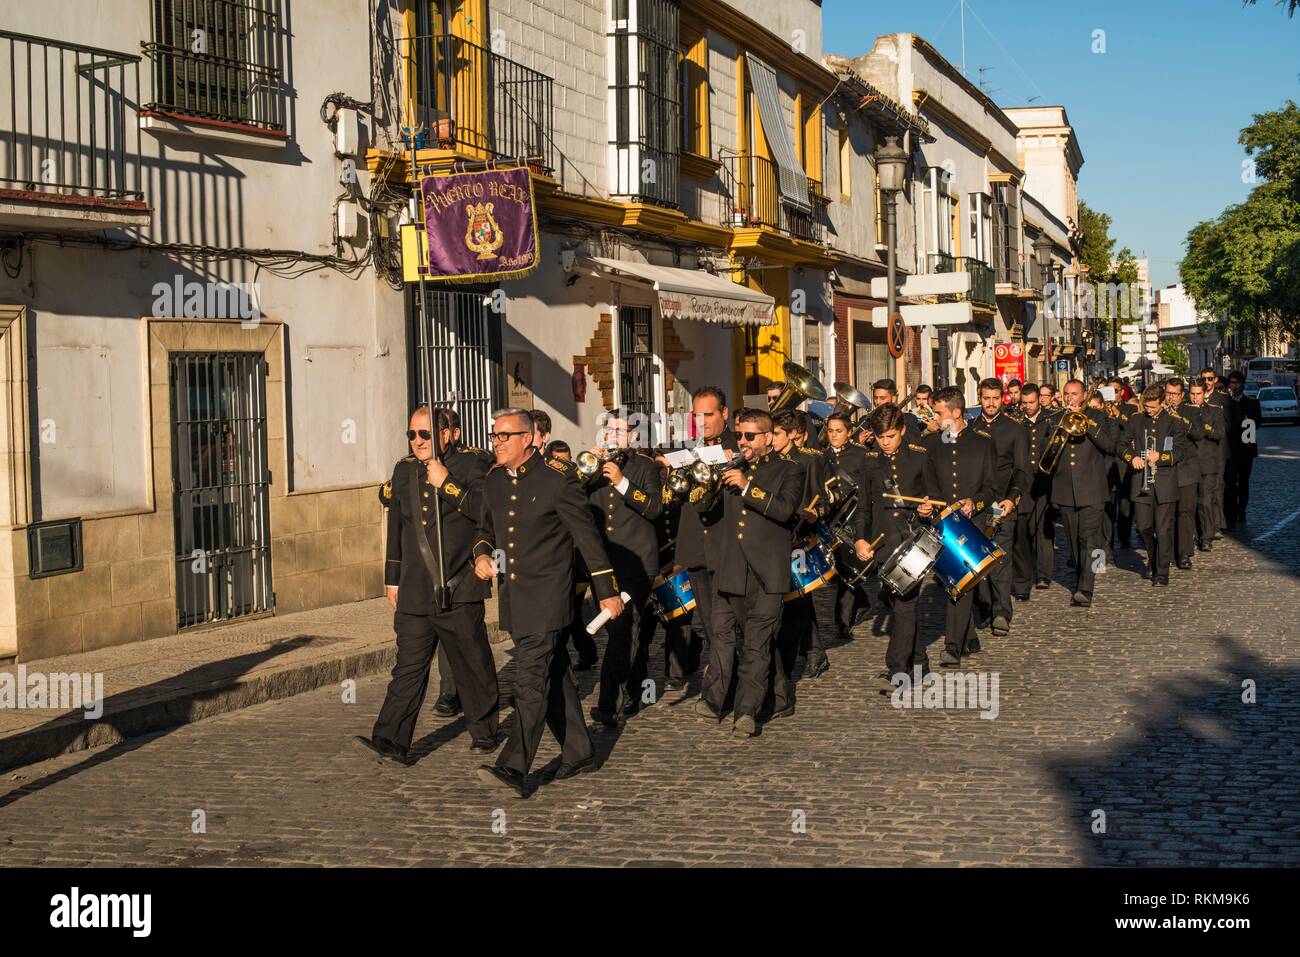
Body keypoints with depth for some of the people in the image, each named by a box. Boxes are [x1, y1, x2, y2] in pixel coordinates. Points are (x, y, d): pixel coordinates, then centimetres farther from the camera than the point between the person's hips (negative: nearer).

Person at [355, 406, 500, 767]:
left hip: (459, 590, -4)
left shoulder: (469, 466, -3)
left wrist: (447, 484, -19)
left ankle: (484, 733, 21)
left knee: (473, 666, 6)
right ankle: (391, 742, -3)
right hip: (415, 592, 4)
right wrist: (392, 579, 22)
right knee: (409, 667, 0)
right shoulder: (404, 471, 14)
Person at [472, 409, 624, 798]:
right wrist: (482, 553, -1)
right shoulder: (494, 481, 8)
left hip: (546, 595, -7)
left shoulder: (557, 477, -11)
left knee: (530, 680, -12)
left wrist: (607, 591, -5)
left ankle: (514, 769, -14)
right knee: (554, 676, 16)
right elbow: (487, 528, 22)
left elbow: (587, 535, -8)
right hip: (513, 597, 7)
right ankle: (578, 753, 27)